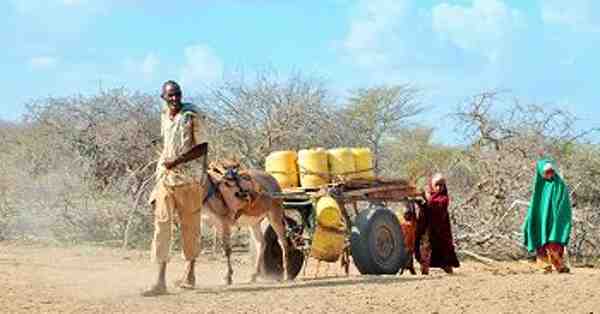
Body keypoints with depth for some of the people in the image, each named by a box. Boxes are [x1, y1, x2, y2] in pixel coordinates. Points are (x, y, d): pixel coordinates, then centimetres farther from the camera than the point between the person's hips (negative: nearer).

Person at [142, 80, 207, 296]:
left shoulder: (192, 115, -7)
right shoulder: (164, 116, 10)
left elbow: (201, 148, -9)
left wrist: (177, 161, -18)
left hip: (188, 176, -4)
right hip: (165, 176, 4)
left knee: (190, 225, 6)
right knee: (162, 224, -6)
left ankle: (189, 273, 23)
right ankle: (161, 281, -9)